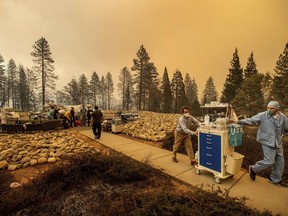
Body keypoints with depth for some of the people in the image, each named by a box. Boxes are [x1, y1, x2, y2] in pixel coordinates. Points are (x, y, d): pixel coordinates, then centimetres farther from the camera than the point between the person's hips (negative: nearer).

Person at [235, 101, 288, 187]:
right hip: (267, 142, -6)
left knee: (280, 162, 14)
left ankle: (276, 179, 33)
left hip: (278, 143, 6)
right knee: (269, 161, -10)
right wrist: (239, 121, -28)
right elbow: (251, 120, -18)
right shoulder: (262, 115, -14)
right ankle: (253, 169, 15)